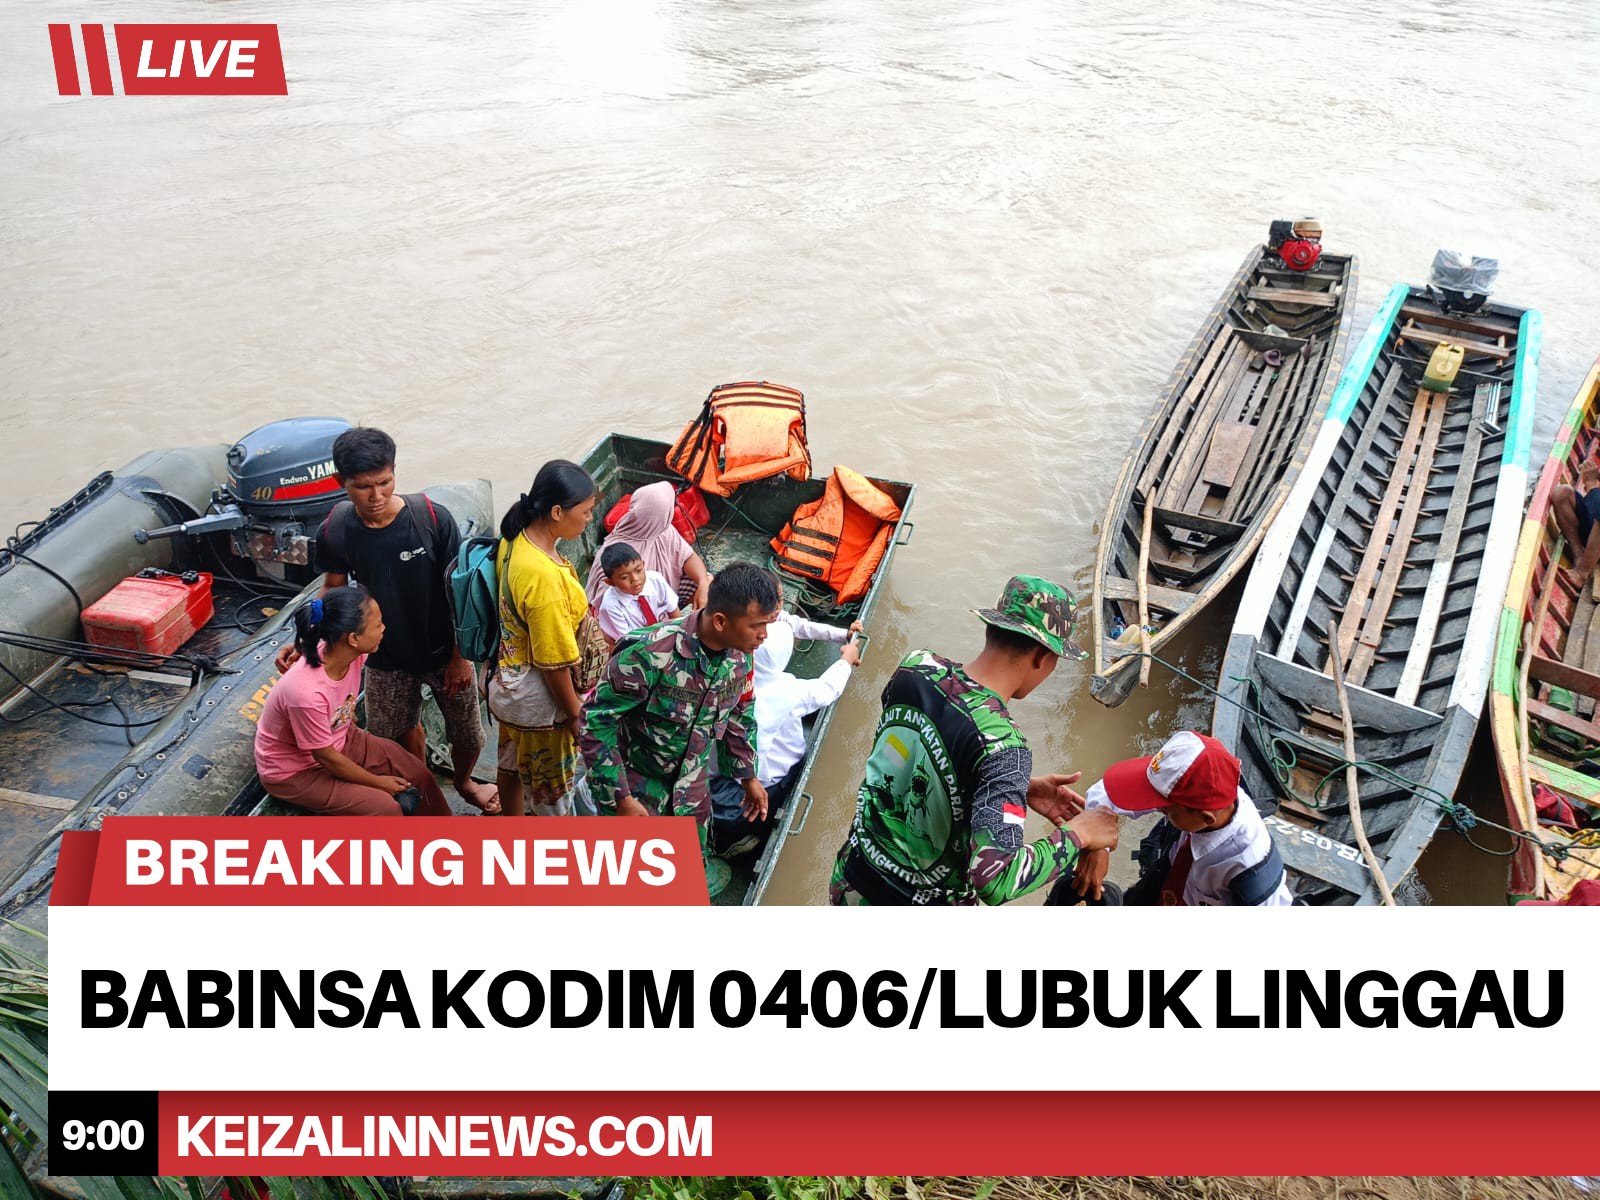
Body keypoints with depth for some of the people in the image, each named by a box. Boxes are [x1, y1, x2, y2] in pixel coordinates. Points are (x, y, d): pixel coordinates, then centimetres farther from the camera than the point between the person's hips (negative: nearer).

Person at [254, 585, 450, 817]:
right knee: (384, 808, -19)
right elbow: (326, 757, -23)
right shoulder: (306, 693, -38)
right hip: (294, 771, -7)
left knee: (418, 774, 5)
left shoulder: (351, 654, -18)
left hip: (338, 740, 7)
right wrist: (377, 782, -12)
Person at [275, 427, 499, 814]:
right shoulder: (335, 531, -17)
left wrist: (461, 656, -11)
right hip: (387, 658, 2)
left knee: (467, 734, 15)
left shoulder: (433, 518, -25)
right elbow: (333, 590, 1)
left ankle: (463, 782, 50)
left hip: (443, 652, -1)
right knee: (397, 733, 20)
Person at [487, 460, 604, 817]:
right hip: (539, 697, -9)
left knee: (513, 761, 29)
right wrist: (575, 713, -12)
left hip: (510, 680, 9)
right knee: (553, 779, 15)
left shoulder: (515, 540, -9)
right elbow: (554, 662, -27)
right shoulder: (544, 576, -36)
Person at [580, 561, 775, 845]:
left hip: (692, 780, 6)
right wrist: (621, 797, -22)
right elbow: (596, 721, -23)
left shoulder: (740, 653, -12)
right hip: (636, 778, -5)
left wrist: (748, 775, 14)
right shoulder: (650, 654, -33)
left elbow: (739, 714, 7)